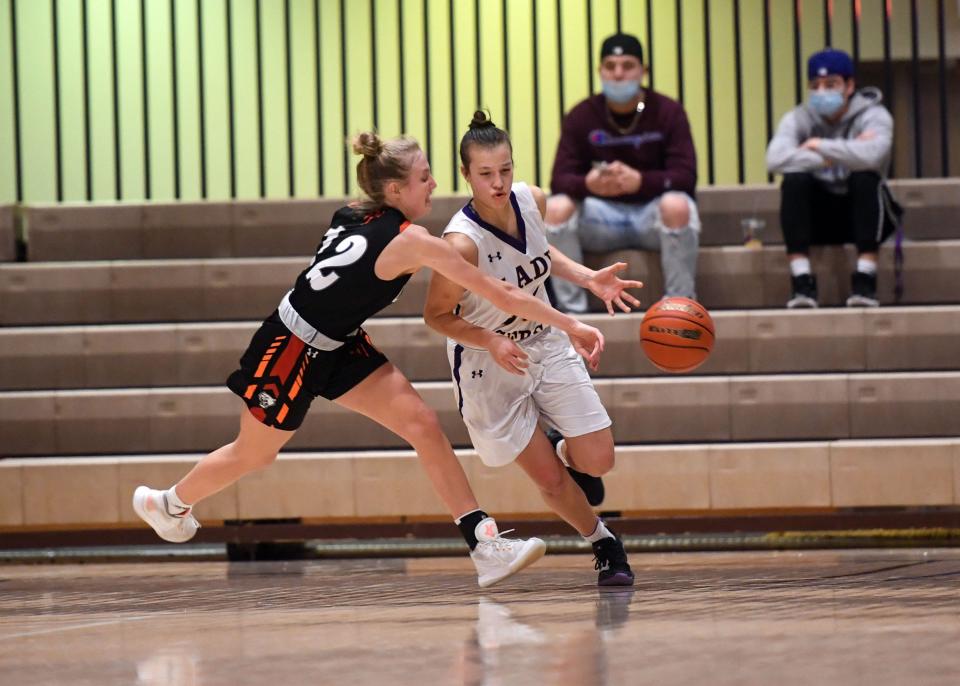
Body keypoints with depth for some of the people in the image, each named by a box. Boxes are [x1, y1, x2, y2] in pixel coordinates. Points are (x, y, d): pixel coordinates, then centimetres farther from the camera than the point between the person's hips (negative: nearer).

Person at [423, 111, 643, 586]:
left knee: (597, 462, 1)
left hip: (546, 345, 5)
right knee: (549, 479, 1)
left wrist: (589, 279, -2)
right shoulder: (461, 243, -32)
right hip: (490, 367, -5)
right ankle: (603, 543, 29)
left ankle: (565, 448, 37)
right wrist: (493, 343, -31)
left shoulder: (531, 200, -13)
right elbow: (436, 315, -18)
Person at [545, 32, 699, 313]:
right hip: (602, 214, 2)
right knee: (556, 208, -27)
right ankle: (571, 309, -20)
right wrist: (588, 183, -36)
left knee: (677, 205, -36)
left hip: (653, 213, -2)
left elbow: (686, 176, -17)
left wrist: (640, 181, -37)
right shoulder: (581, 116, -3)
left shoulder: (668, 112, -7)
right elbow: (560, 180, -11)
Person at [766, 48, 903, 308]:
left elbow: (871, 155, -33)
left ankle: (865, 279, -32)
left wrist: (820, 146, -23)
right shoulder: (799, 119, -4)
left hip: (863, 215, -2)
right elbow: (775, 159, -25)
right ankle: (801, 282, -29)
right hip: (818, 217, 2)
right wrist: (835, 156, -28)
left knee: (866, 178, -31)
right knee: (794, 180, -26)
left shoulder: (873, 115, -9)